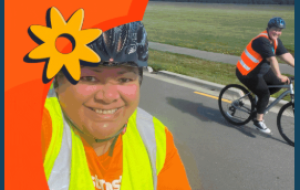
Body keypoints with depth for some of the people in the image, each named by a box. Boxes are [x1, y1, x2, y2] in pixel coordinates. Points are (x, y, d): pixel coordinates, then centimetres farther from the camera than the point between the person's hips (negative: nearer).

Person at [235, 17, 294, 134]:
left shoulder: (275, 41, 2)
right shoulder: (262, 40, -26)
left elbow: (286, 55, -5)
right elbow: (272, 59, -37)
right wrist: (279, 76, -44)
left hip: (261, 70, 9)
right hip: (247, 74, -9)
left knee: (278, 84, 2)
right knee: (264, 94, -15)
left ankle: (260, 99, 23)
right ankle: (258, 120, 0)